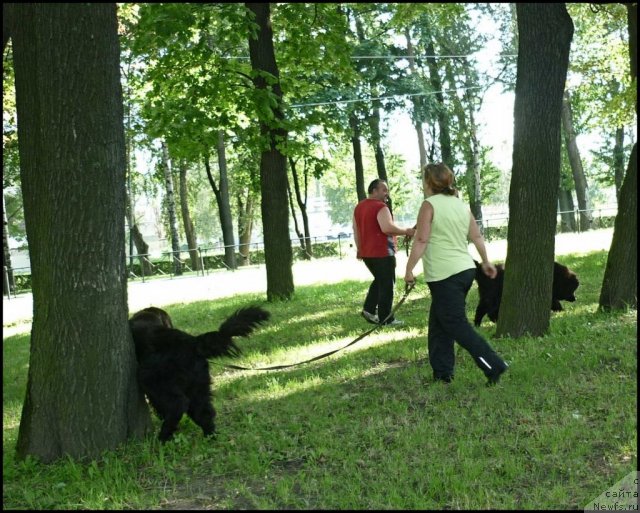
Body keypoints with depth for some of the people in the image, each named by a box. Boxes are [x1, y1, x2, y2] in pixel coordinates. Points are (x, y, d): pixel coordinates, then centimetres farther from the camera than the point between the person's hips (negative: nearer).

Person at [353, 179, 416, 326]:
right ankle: (385, 319, 3)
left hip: (366, 253, 9)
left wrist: (359, 249, 25)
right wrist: (406, 231, -19)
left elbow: (356, 230, 19)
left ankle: (368, 309, 15)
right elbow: (387, 228, -30)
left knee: (379, 280, 23)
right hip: (382, 253, -8)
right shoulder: (380, 207, -16)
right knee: (387, 284, 0)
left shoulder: (359, 207, 13)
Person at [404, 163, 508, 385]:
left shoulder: (430, 204, -9)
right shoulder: (461, 204, 11)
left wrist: (409, 269, -9)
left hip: (444, 275, -8)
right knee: (438, 324, 16)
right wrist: (486, 262, 26)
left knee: (456, 325, -3)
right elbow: (477, 236, 15)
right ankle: (442, 372, 17)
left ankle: (494, 365, -7)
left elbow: (421, 241, -14)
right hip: (466, 269, 8)